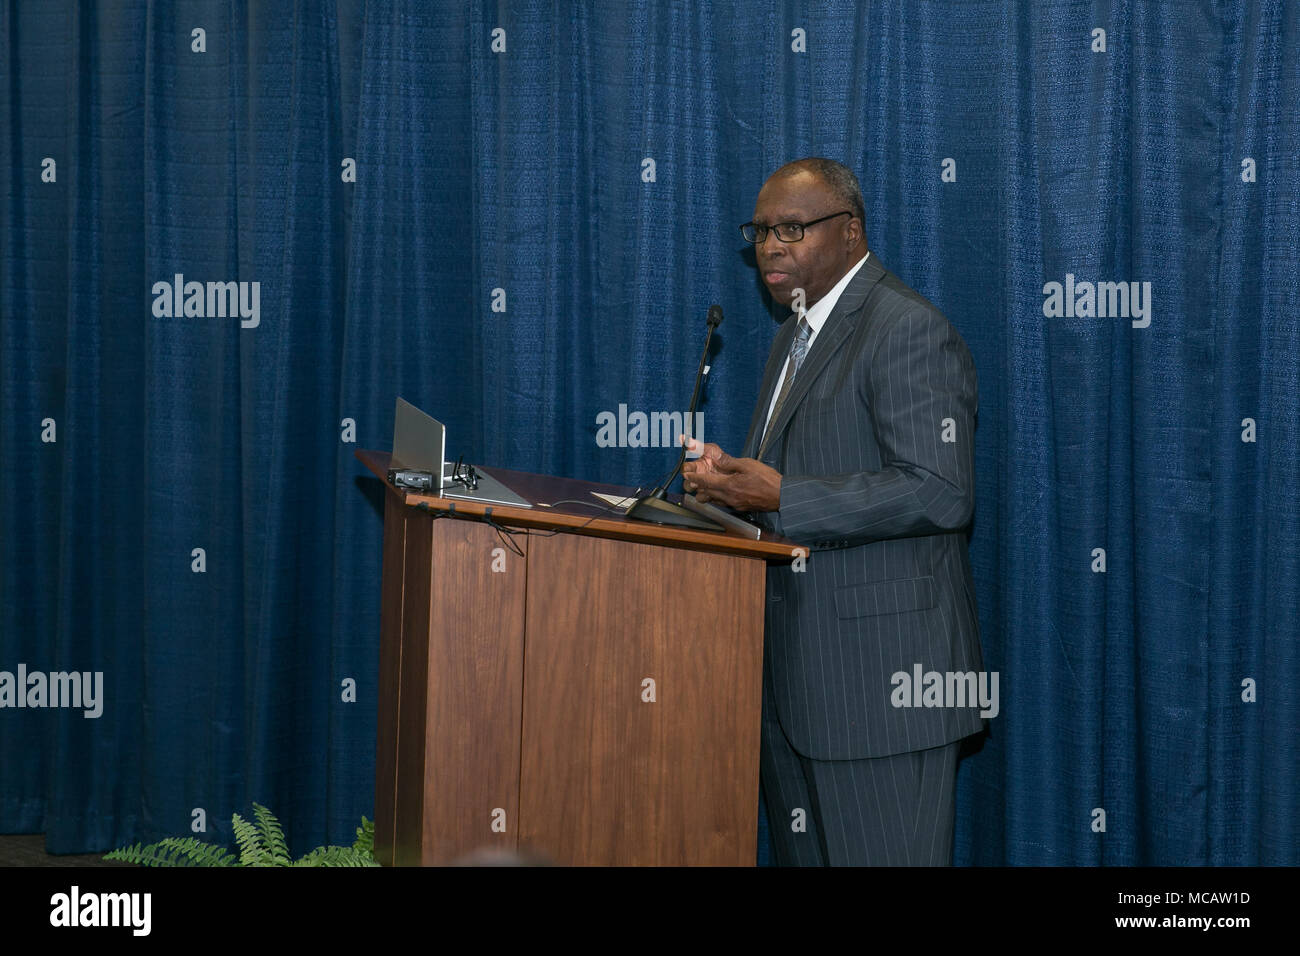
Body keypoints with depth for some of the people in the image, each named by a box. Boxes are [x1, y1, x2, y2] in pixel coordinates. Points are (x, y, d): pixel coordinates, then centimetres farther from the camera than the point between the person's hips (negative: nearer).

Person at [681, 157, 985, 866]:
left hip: (878, 666, -10)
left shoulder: (909, 331, -13)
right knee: (802, 856, 14)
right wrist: (735, 477, 4)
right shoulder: (799, 330, 18)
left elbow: (940, 493, -23)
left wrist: (779, 497, -24)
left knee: (881, 857, -5)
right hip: (794, 667, 10)